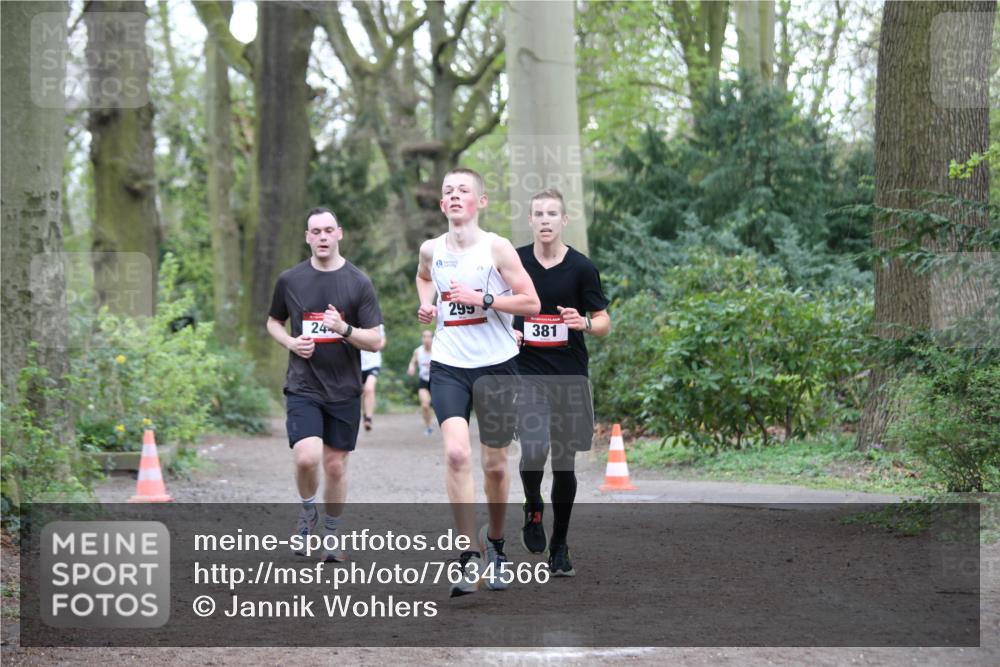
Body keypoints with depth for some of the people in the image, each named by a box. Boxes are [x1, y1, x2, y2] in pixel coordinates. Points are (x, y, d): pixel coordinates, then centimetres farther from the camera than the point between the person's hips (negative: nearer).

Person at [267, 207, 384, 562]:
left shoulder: (358, 282, -2)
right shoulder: (290, 280, 2)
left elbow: (376, 341, -4)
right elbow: (273, 322, 18)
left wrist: (344, 329, -22)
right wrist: (291, 342, -2)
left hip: (344, 390, 0)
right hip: (303, 387, 0)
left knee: (335, 465, 7)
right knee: (307, 457, -20)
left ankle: (332, 535, 27)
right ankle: (308, 512, 10)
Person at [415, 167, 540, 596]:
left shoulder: (497, 248, -7)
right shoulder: (431, 250, 4)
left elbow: (531, 304, -10)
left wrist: (482, 299, -19)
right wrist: (425, 304, 9)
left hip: (496, 366, -2)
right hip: (448, 366, 2)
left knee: (495, 464, 8)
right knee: (456, 453, -19)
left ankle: (494, 543, 34)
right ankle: (469, 558, -16)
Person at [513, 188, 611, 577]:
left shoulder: (581, 267, 0)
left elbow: (604, 323, 3)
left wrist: (584, 322, -20)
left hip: (570, 376, 0)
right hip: (527, 373, 0)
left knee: (565, 464, 5)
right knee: (534, 450, -21)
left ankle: (559, 546, 19)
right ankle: (533, 509, 10)